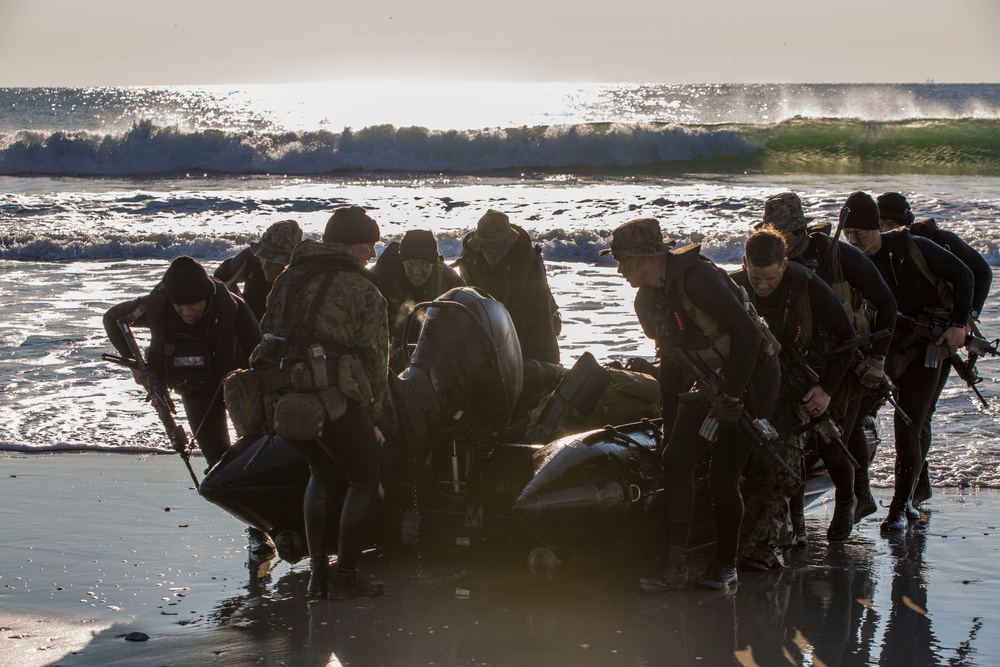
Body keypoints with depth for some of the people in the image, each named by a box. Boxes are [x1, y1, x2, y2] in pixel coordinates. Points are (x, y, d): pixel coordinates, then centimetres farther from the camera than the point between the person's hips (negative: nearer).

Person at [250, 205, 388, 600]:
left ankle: (317, 572, 21)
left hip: (282, 400, 6)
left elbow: (270, 336, 16)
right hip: (332, 399, -6)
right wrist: (371, 418, 10)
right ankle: (344, 578, 9)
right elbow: (375, 359, 1)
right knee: (364, 481, 10)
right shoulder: (362, 290, 1)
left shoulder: (287, 279, 18)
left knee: (322, 473, 25)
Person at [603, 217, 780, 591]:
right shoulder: (646, 301, 4)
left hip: (751, 377, -8)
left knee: (723, 475, -10)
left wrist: (732, 395, -26)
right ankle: (675, 566, -2)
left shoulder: (698, 278, -25)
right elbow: (671, 359, 15)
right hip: (708, 379, 8)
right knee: (676, 460, -5)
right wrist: (669, 423, 15)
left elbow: (748, 334, -27)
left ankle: (725, 566, 8)